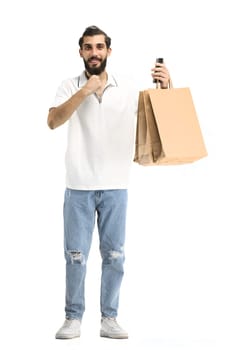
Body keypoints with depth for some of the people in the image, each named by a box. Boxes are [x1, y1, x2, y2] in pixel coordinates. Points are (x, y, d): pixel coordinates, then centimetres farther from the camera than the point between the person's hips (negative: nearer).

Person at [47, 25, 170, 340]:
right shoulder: (70, 88, 1)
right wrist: (84, 92, -25)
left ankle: (109, 319, 12)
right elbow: (53, 121, -15)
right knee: (75, 255, 2)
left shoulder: (128, 89, 4)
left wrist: (164, 87, -13)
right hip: (79, 187, -1)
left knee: (114, 255, 4)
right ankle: (73, 318, 11)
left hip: (115, 187, 1)